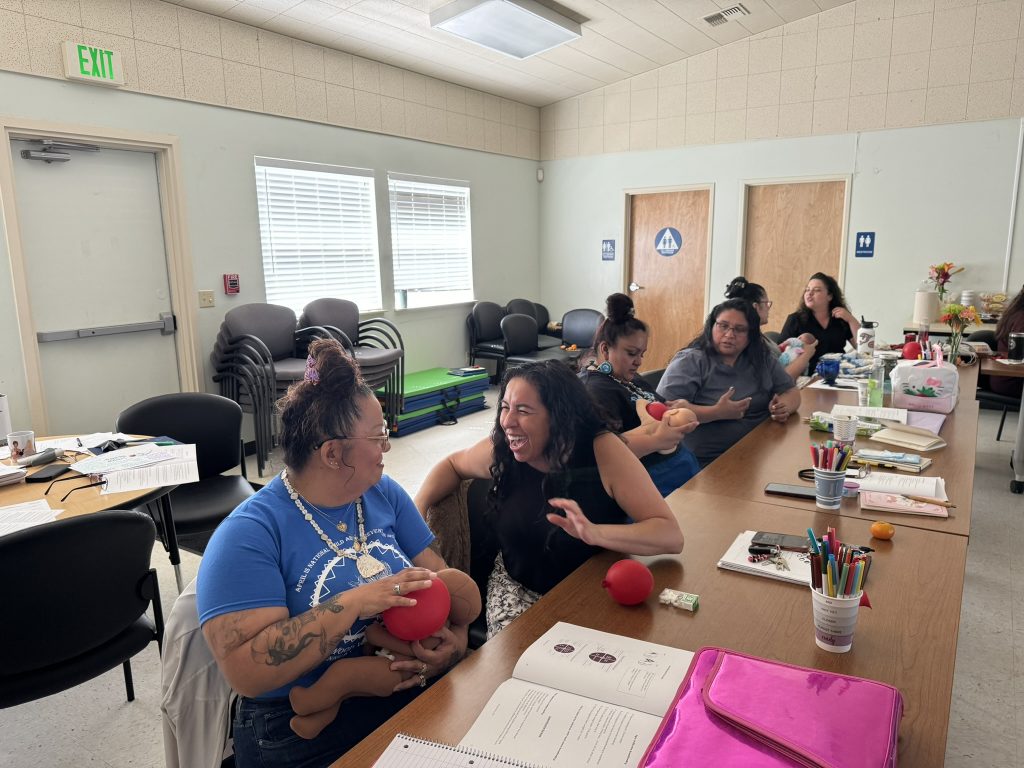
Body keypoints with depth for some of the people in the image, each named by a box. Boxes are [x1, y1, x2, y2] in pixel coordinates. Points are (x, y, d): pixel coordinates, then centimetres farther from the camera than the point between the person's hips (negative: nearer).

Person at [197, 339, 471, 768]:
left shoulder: (384, 494, 4)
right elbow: (246, 672, -19)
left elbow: (437, 574, 7)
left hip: (410, 701, 5)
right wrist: (353, 604, -26)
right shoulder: (248, 535, -13)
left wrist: (455, 640, -12)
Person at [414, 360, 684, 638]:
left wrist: (595, 533, -39)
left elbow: (672, 536, -23)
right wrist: (417, 511, -5)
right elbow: (452, 465, 13)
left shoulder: (603, 451, -20)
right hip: (517, 586, 2)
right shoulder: (500, 450, -10)